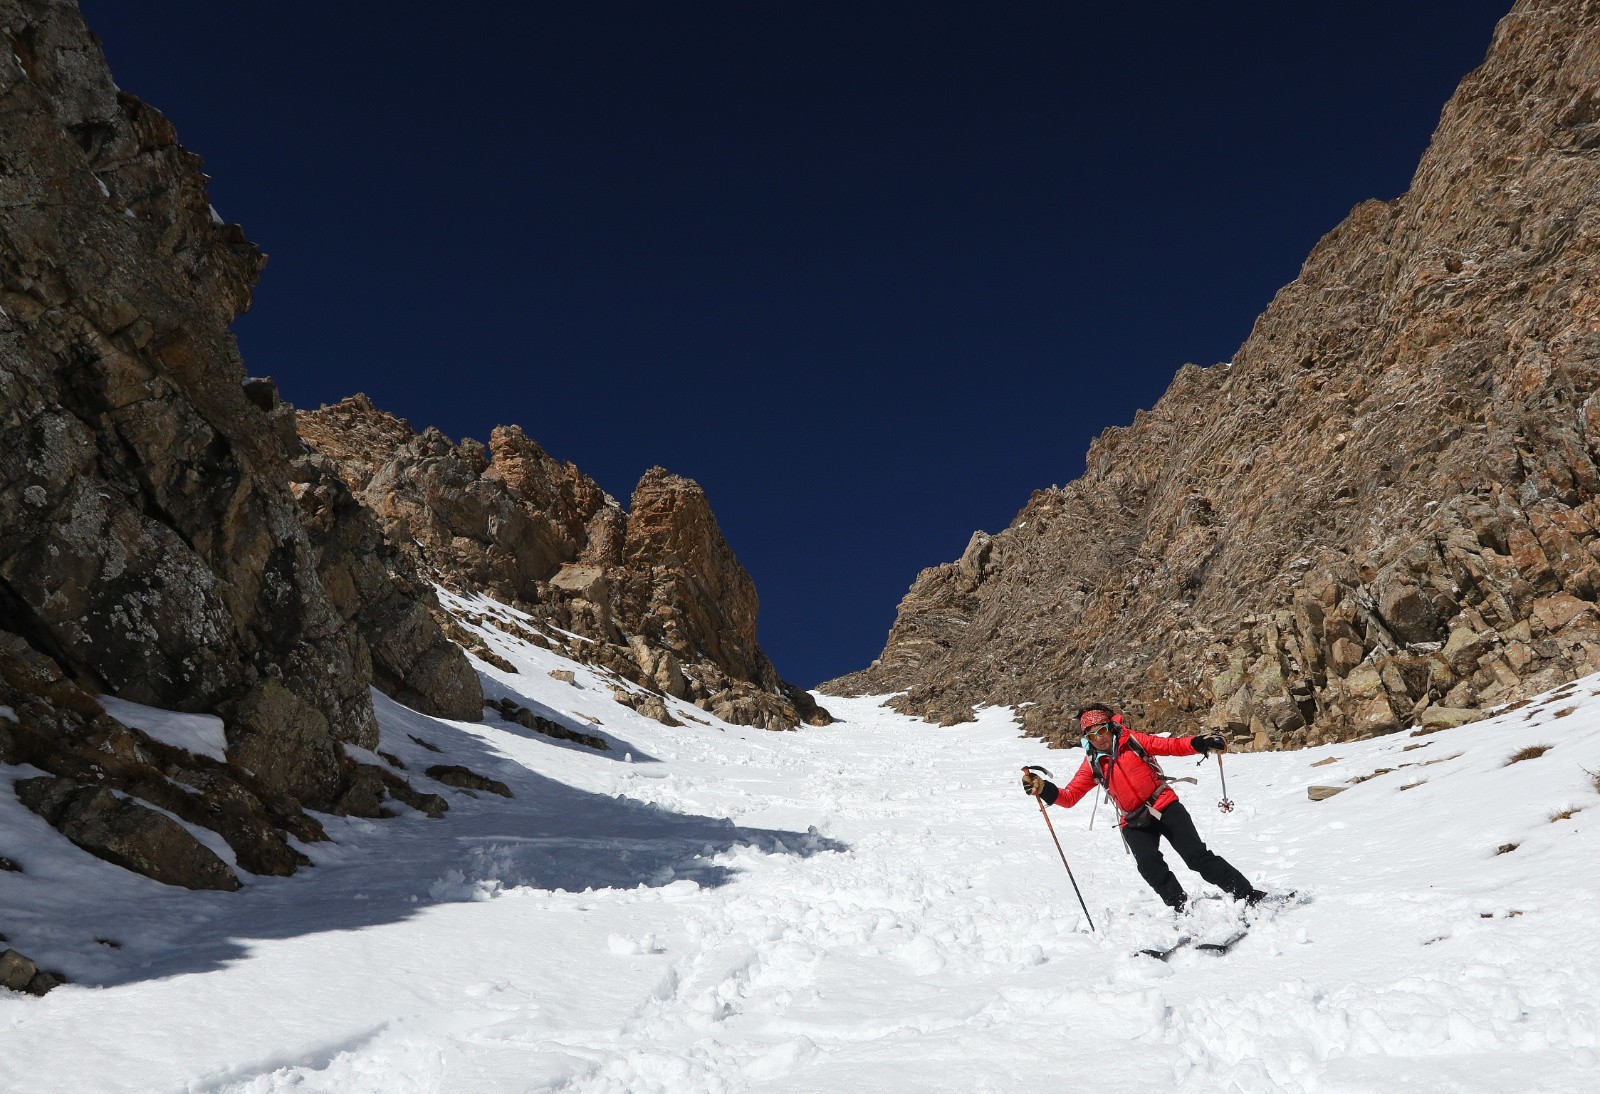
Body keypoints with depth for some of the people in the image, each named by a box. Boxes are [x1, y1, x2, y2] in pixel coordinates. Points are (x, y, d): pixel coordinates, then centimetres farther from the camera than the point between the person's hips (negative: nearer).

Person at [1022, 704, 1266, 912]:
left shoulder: (1131, 740, -5)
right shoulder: (1092, 764, 0)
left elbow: (1171, 745, -2)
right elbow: (1070, 796, -4)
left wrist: (1201, 743, -20)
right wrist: (1045, 790, -23)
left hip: (1165, 806, -2)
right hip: (1135, 822, 2)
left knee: (1198, 857, -9)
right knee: (1149, 865, -23)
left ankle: (1250, 896, 3)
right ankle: (1182, 910, -12)